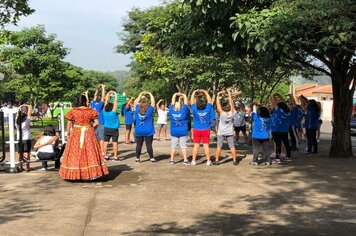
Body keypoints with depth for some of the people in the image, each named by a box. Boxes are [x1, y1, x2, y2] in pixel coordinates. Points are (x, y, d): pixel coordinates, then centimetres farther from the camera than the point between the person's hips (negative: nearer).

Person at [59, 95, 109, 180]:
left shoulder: (73, 111, -3)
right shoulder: (91, 110, -1)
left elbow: (69, 124, 0)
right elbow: (96, 122, -3)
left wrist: (68, 134, 10)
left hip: (76, 133, -1)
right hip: (89, 133, 1)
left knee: (76, 153, 6)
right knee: (90, 152, 5)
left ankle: (75, 173, 7)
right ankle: (91, 173, 5)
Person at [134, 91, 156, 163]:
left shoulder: (137, 109, -4)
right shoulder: (149, 110, -10)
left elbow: (136, 102, 11)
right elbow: (153, 103, 1)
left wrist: (141, 94, 18)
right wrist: (150, 94, 10)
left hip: (138, 131, 2)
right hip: (148, 132, -2)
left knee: (139, 145, 7)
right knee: (149, 145, 1)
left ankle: (137, 158, 11)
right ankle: (151, 158, 7)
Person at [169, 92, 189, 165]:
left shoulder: (172, 111, -6)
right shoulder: (183, 111, -12)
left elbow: (172, 102, 6)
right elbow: (186, 103, -1)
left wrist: (175, 94, 18)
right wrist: (183, 95, 14)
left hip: (174, 132, 2)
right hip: (183, 132, -2)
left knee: (173, 146, 8)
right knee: (183, 146, 3)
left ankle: (171, 160, 10)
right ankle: (185, 160, 3)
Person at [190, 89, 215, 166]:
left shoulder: (195, 109, -16)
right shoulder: (208, 108, -15)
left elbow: (192, 101, -2)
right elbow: (209, 100, 1)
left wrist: (194, 92, 10)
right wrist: (205, 92, 10)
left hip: (197, 130, 0)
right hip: (206, 130, 0)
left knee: (196, 145, 6)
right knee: (206, 145, 4)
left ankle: (193, 161, 9)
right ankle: (208, 161, 9)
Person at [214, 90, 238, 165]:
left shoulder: (222, 113, -15)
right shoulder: (231, 113, -10)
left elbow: (218, 104, -15)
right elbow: (231, 103, -4)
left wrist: (218, 95, -11)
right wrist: (229, 95, 1)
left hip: (221, 133, -2)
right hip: (229, 133, 2)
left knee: (219, 146, 0)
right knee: (232, 146, 5)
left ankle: (216, 160, -1)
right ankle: (234, 160, 6)